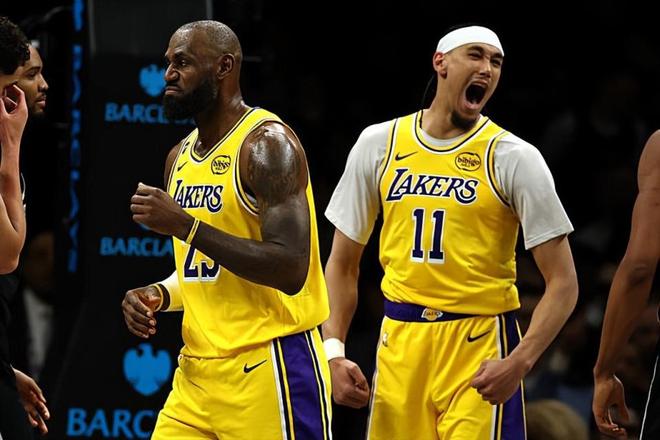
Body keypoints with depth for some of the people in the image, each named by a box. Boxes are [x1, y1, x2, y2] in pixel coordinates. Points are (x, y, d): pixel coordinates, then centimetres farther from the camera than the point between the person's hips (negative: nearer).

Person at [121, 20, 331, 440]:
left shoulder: (266, 142, -12)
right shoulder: (181, 157, 15)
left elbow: (290, 269, -22)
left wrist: (185, 225, -22)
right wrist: (160, 295, 4)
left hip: (268, 369, -8)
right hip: (197, 372, 8)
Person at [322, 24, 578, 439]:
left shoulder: (514, 158, -4)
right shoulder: (379, 144, 6)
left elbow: (563, 283, -7)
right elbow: (343, 264, 13)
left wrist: (519, 362, -20)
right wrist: (334, 351, 0)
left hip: (480, 343, -3)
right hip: (399, 341, 3)